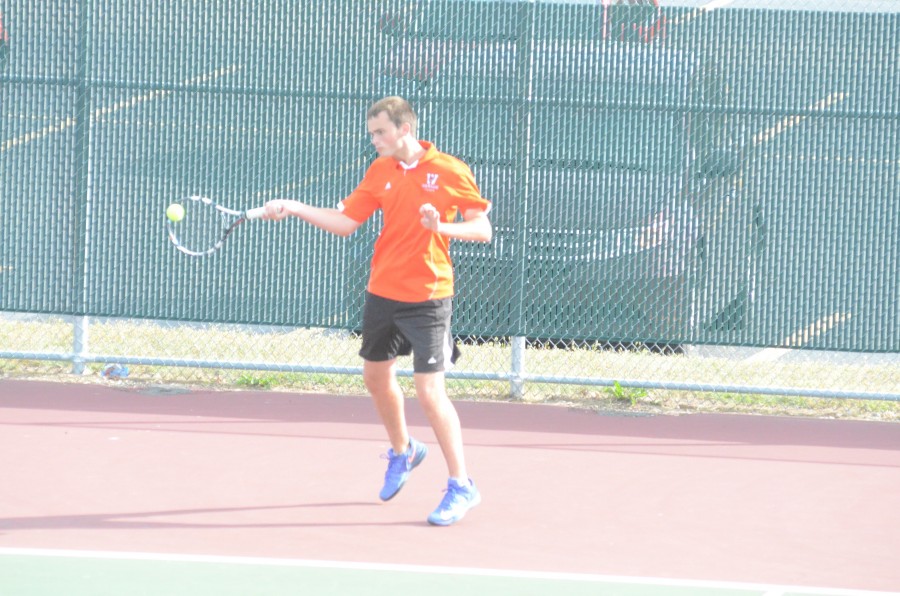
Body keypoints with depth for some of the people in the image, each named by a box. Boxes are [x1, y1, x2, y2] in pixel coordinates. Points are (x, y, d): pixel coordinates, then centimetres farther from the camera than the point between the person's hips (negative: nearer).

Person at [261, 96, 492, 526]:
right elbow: (345, 222, 6)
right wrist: (294, 209, -3)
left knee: (429, 390, -12)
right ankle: (402, 451, 46)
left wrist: (444, 228, -26)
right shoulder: (380, 171, 5)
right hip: (382, 293, 7)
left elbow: (483, 229, -9)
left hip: (427, 298, -7)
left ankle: (461, 486, -3)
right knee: (376, 375, 19)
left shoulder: (450, 171, -10)